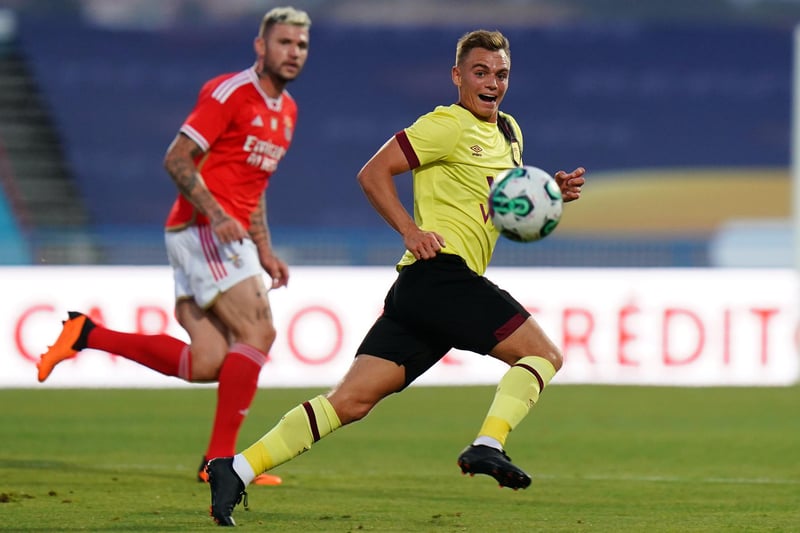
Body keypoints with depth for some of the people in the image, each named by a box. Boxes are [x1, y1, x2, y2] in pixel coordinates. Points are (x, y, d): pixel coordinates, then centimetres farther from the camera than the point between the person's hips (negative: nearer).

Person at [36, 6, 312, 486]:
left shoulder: (286, 111, 18)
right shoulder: (230, 93, -9)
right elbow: (177, 159, -14)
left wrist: (264, 252, 19)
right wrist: (216, 215, -25)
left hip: (226, 234, 9)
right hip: (202, 231, -9)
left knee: (205, 365, -2)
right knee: (258, 333, -16)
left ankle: (85, 334, 6)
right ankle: (221, 459, -12)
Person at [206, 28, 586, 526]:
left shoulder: (509, 132, 24)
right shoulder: (449, 125, -4)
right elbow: (374, 173, -8)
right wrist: (413, 232, -17)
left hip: (418, 294, 8)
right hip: (442, 274, -8)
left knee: (351, 401, -1)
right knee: (545, 354, -6)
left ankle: (238, 470, -7)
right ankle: (487, 446, -18)